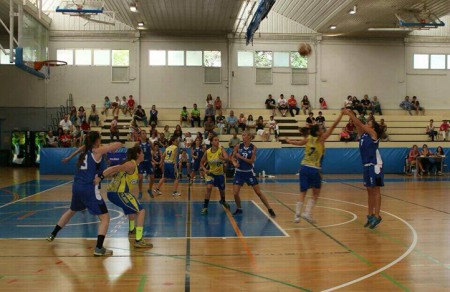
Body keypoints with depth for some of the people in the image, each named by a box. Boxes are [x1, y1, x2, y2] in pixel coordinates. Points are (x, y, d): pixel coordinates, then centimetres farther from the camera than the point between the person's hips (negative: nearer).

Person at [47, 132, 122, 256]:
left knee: (71, 211, 33)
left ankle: (53, 234, 45)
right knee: (105, 218, -2)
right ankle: (99, 248, -11)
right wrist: (108, 146, 11)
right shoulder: (97, 151, -6)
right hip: (89, 189, -7)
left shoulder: (84, 151, 12)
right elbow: (119, 144, -6)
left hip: (76, 186, 8)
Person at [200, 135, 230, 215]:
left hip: (220, 173, 2)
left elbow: (226, 157, -35)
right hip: (210, 173, -2)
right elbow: (201, 163, -2)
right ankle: (205, 207, -14)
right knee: (209, 188, -24)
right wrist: (205, 169, -20)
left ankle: (223, 201, 53)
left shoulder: (221, 149, -17)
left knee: (222, 190, 18)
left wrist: (223, 158, -57)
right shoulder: (207, 152, -15)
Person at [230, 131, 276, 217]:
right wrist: (234, 162, -20)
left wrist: (240, 157, -19)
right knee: (235, 193, -5)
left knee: (258, 192, 1)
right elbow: (233, 157, 1)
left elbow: (251, 161, -13)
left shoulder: (253, 147, -8)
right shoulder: (238, 146, -4)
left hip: (249, 172, -1)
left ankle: (270, 209, 11)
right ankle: (239, 209, 20)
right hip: (239, 172, 2)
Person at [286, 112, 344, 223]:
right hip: (314, 169, -5)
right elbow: (333, 126, -7)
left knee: (302, 193, 10)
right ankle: (307, 212, 0)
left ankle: (297, 214, 2)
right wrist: (341, 114, -4)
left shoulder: (308, 139, 7)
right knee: (316, 194, 12)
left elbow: (298, 142, 25)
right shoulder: (321, 139, -6)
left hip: (304, 167, 5)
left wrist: (289, 141, 45)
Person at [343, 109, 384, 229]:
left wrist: (350, 114, -8)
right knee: (369, 191, 12)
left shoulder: (373, 134, -7)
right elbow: (358, 125, 10)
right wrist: (351, 115, -3)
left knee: (375, 191, -6)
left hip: (375, 165, -8)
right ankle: (370, 215, 19)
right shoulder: (363, 134, 13)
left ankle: (377, 216, -4)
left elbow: (359, 124, -12)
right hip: (367, 165, 8)